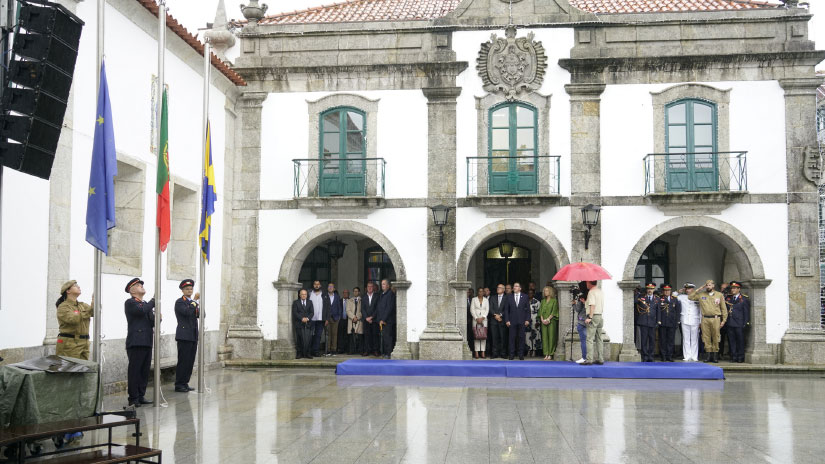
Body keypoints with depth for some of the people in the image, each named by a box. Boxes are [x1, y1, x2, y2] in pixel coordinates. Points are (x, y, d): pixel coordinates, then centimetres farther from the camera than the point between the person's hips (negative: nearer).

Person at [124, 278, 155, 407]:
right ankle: (133, 399, -1)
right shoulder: (130, 303, -2)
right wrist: (154, 300, -11)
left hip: (147, 342, 7)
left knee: (145, 371, 7)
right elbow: (141, 311, -21)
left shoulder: (146, 304, 23)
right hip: (136, 342, -7)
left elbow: (152, 322, 18)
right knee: (134, 371, -5)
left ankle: (141, 396, 14)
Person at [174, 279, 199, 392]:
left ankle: (185, 383, 15)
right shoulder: (180, 302, -5)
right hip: (184, 336, -7)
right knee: (183, 361, -6)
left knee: (190, 361, 8)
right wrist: (195, 301, -19)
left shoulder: (193, 302, 19)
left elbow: (201, 315, 11)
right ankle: (179, 384, -1)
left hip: (193, 336, 8)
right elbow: (187, 312, -22)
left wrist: (198, 307, -6)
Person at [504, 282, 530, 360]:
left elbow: (528, 309, 6)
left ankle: (521, 354, 9)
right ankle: (512, 354, 5)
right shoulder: (509, 297, 8)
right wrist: (507, 320, -2)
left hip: (522, 321, 0)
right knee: (512, 337, -1)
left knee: (521, 337, 2)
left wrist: (527, 320, -3)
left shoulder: (525, 297, 7)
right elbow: (506, 309, 6)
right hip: (512, 321, 0)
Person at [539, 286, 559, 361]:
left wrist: (548, 319, -13)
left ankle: (551, 354, -4)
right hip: (543, 322, 5)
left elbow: (554, 311, -5)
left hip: (551, 321, -5)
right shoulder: (543, 301, 17)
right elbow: (540, 311, 12)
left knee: (551, 337, -6)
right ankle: (546, 354, 2)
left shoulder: (554, 300, 2)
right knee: (544, 337, 0)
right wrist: (542, 319, -3)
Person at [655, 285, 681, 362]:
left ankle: (669, 356, 9)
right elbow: (658, 311, -4)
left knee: (671, 340, 2)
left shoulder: (675, 300, 12)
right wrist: (658, 321, -12)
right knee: (663, 340, 0)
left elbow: (678, 311, 10)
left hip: (672, 323, 2)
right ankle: (663, 356, 7)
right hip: (662, 323, -2)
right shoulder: (659, 300, 3)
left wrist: (677, 322, 3)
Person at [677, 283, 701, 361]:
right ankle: (687, 356, 4)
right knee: (686, 339, 0)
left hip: (694, 321, -1)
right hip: (685, 321, 1)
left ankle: (694, 357, 5)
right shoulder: (682, 297, 10)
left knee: (694, 339, 0)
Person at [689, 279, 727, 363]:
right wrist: (699, 290, 9)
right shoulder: (701, 295, 12)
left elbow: (723, 308, 9)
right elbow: (690, 297, 13)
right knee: (706, 337, 0)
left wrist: (724, 320, 2)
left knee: (715, 337, -2)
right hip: (705, 319, 2)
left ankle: (715, 355, 5)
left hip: (716, 318, -1)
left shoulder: (719, 295, 9)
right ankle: (709, 355, 5)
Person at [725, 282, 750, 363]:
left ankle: (740, 357, 8)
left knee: (740, 340, 1)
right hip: (729, 324, 4)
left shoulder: (744, 299, 1)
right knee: (731, 340, 4)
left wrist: (745, 323, -7)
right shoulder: (728, 298, 14)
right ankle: (734, 356, 10)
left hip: (739, 324, -4)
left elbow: (746, 312, -1)